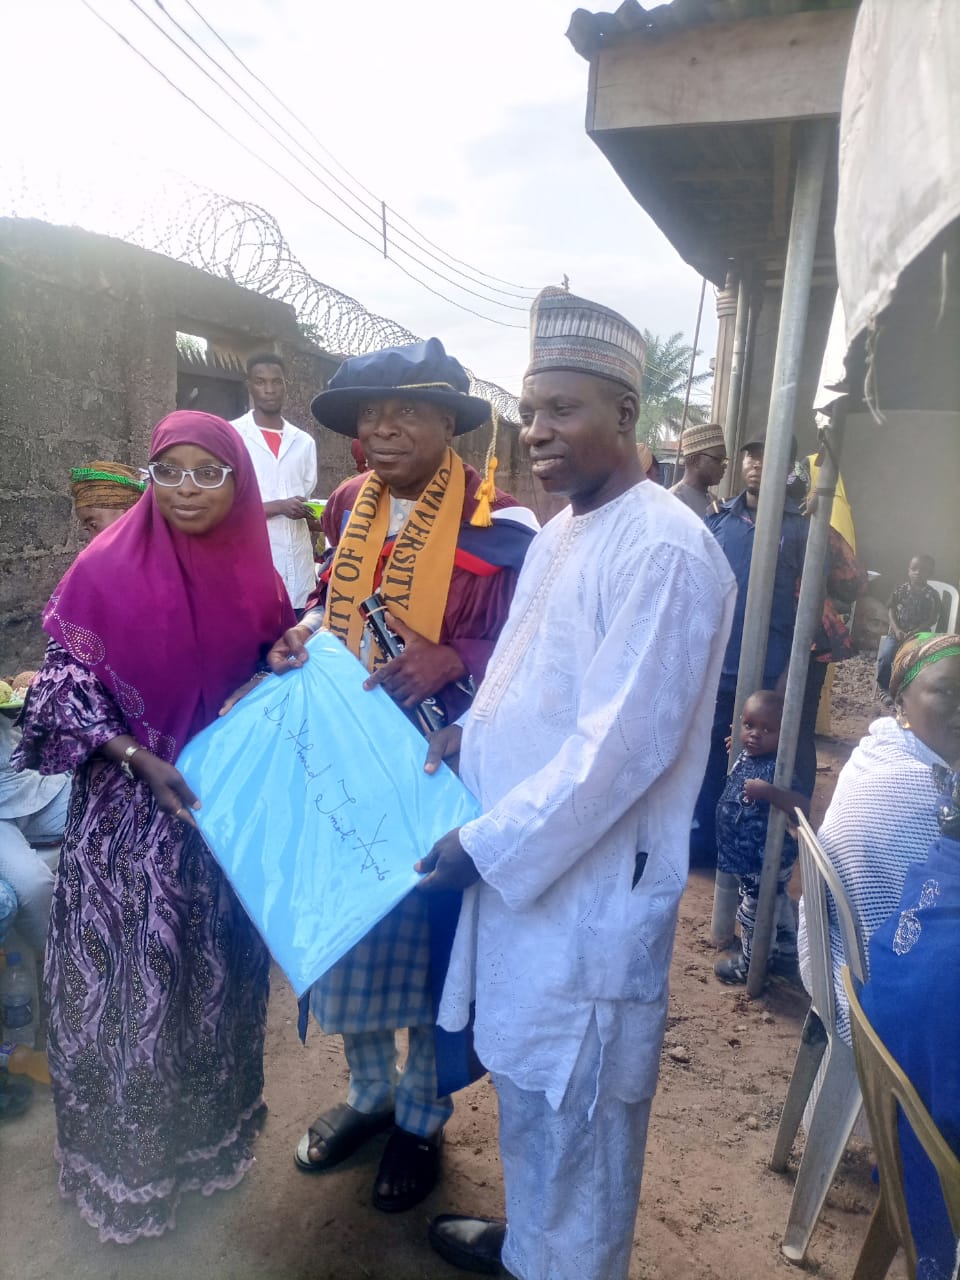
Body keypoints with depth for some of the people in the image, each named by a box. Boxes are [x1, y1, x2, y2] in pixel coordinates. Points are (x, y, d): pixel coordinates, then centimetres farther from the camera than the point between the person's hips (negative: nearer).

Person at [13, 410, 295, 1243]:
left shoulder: (252, 574, -2)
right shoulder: (107, 569, -13)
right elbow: (65, 687, -8)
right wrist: (140, 759, -18)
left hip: (230, 812, 4)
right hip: (127, 815, -3)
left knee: (216, 978, 18)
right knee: (127, 989, 10)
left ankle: (211, 1135, 43)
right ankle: (124, 1165, 35)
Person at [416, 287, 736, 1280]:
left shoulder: (664, 551, -21)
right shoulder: (559, 535, 8)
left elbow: (622, 745, -23)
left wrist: (488, 846, -18)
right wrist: (467, 736, 3)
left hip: (592, 885, -9)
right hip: (517, 861, 9)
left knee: (576, 1103, 12)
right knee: (525, 1076, 26)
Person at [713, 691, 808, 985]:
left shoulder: (776, 769, -29)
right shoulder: (745, 756, -3)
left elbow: (803, 807, -40)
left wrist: (768, 792, -50)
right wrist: (737, 747, 16)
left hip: (765, 861, -9)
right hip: (751, 857, 9)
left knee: (754, 913, 13)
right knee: (777, 908, 26)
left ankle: (751, 963, 36)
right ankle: (786, 956, 45)